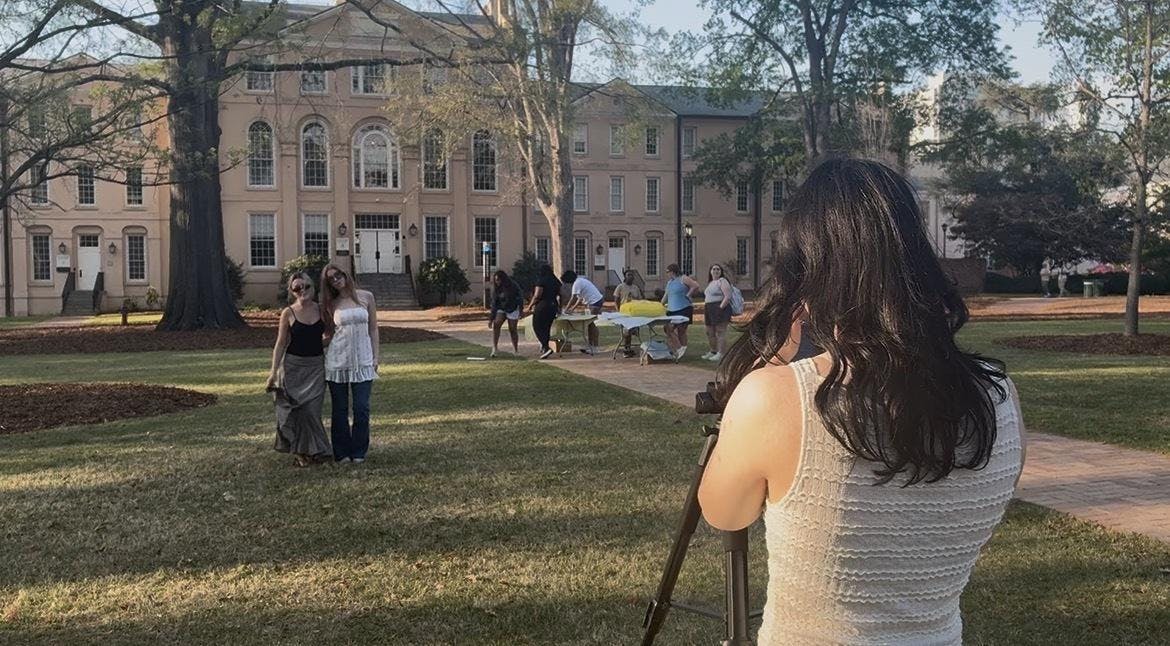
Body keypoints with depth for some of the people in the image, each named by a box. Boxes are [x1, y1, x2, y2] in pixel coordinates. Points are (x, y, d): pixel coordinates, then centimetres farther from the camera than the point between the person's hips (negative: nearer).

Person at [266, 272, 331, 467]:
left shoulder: (321, 310, 3)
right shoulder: (288, 313, -3)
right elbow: (281, 344, 0)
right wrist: (274, 370, -5)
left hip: (317, 365, 1)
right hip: (294, 366, -1)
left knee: (312, 409, -4)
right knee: (296, 409, -1)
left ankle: (311, 451, 10)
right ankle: (302, 451, 13)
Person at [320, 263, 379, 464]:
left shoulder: (366, 297, 3)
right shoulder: (331, 304, 6)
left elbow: (373, 329, 6)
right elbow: (328, 334, 13)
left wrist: (375, 356, 1)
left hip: (363, 360, -1)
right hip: (337, 360, 1)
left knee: (362, 409, -2)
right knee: (340, 410, 6)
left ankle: (358, 452, 10)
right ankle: (342, 452, 15)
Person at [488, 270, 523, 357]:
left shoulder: (513, 286, -13)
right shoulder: (496, 289, -4)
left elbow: (520, 298, -7)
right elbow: (494, 304, 0)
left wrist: (521, 310, -18)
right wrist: (491, 318, -3)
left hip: (512, 310, -2)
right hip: (501, 310, 2)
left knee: (512, 330, -3)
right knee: (496, 325, -21)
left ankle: (516, 350, 13)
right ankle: (495, 348, -23)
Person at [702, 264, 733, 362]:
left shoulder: (722, 281, -6)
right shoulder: (710, 283, 21)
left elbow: (728, 297, -16)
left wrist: (720, 307, -21)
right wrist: (705, 312, 19)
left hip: (720, 309, -9)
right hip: (709, 310, 10)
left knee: (720, 332, -9)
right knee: (710, 332, 12)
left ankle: (721, 354, -9)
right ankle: (713, 352, 22)